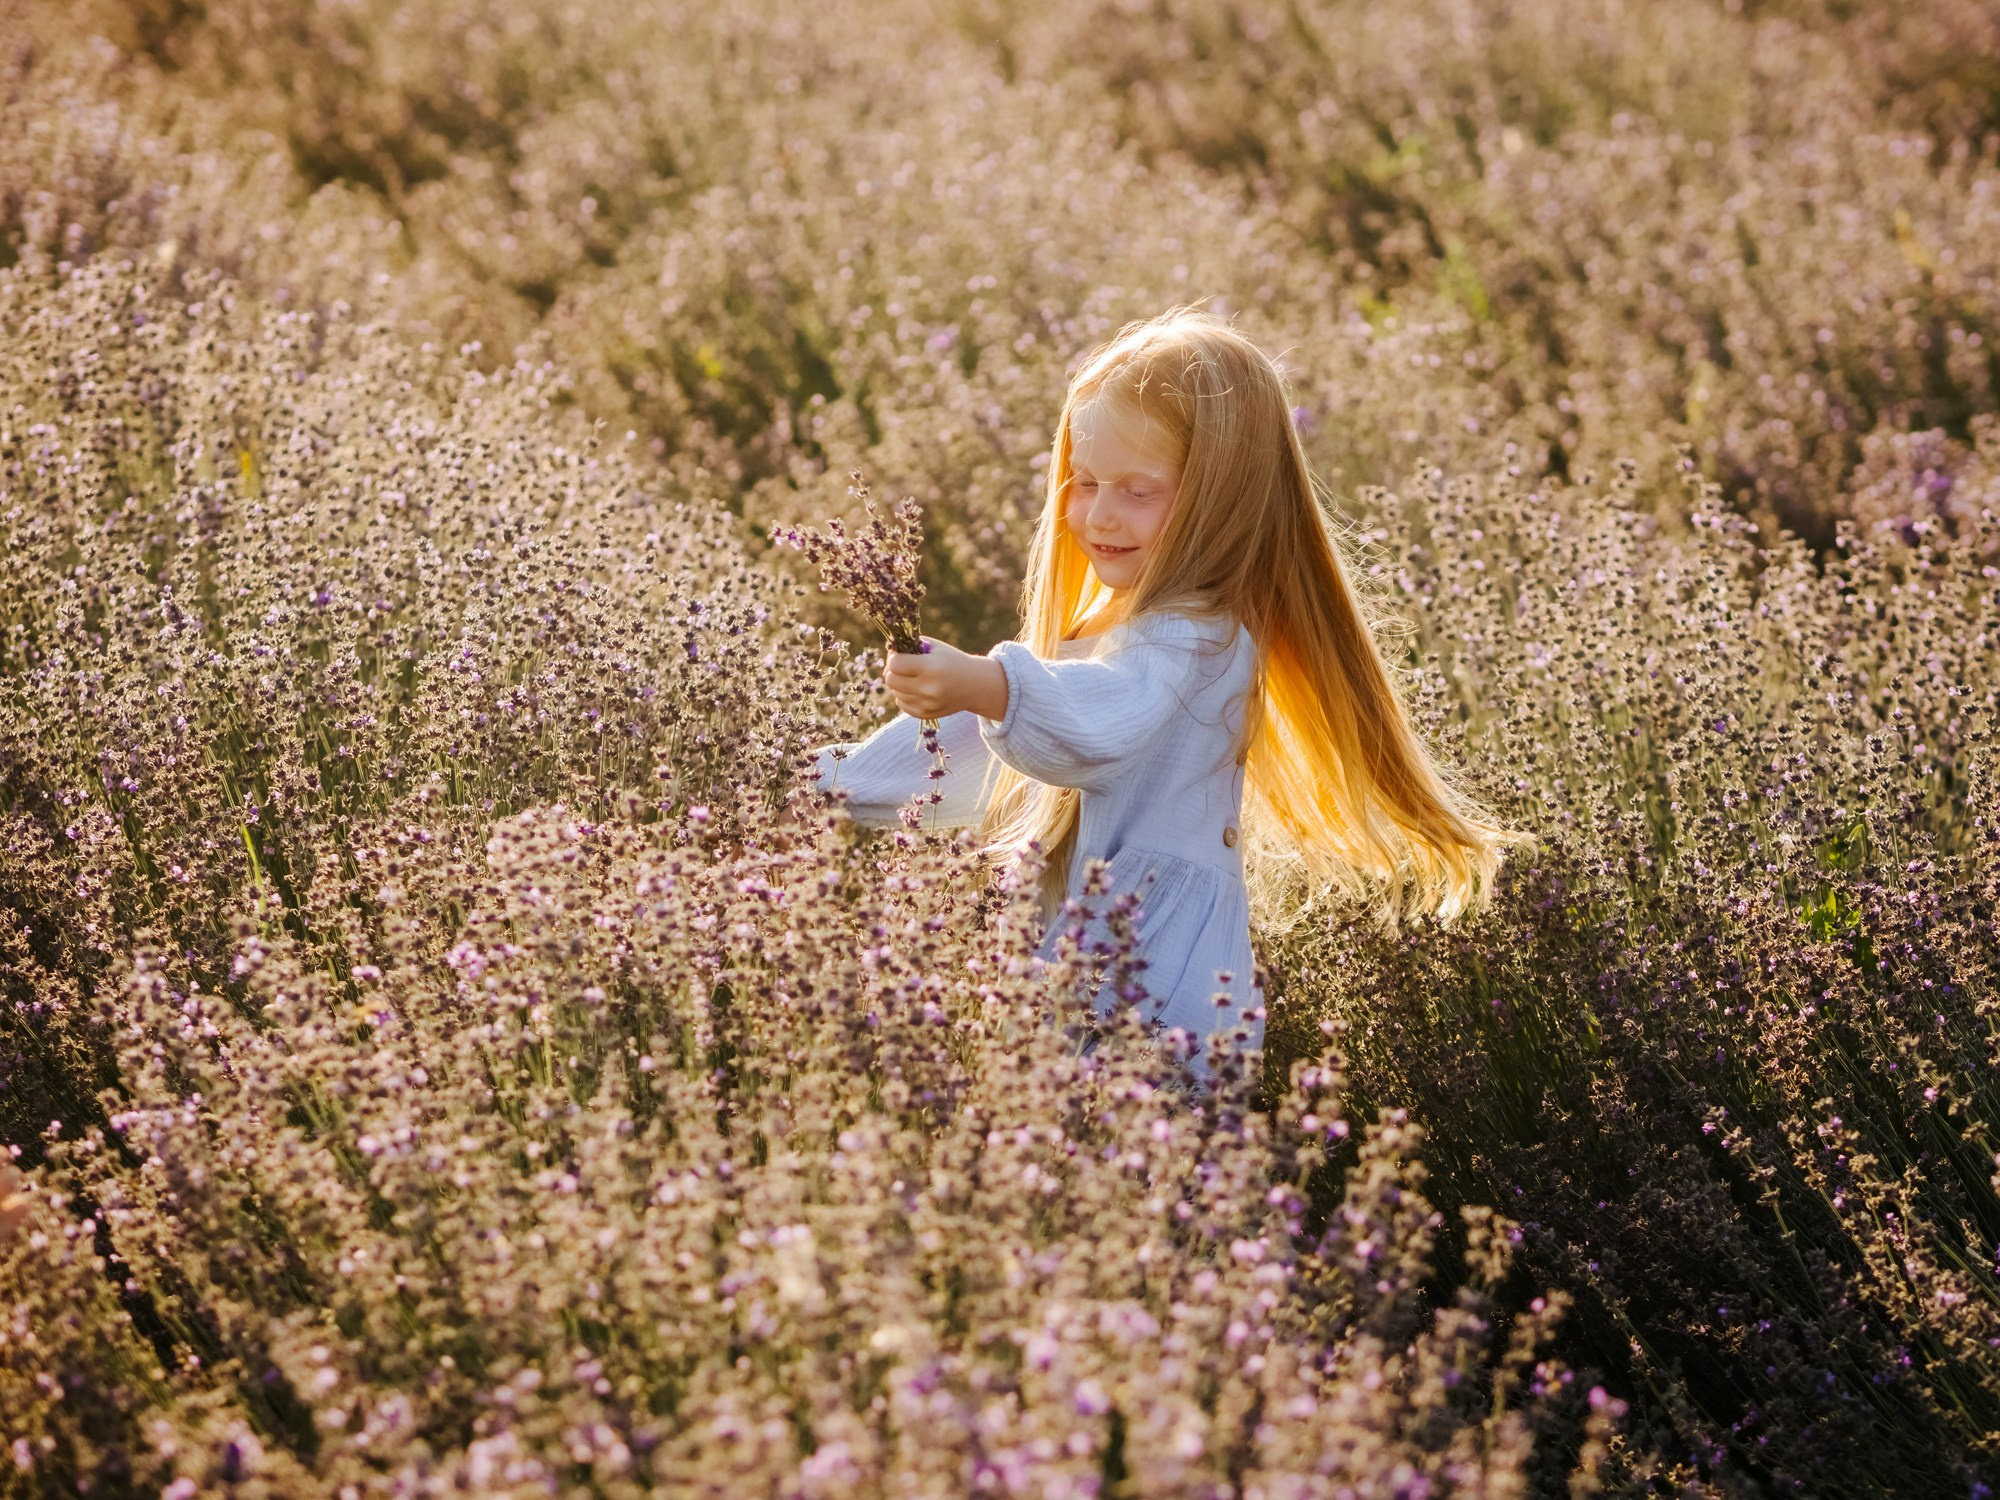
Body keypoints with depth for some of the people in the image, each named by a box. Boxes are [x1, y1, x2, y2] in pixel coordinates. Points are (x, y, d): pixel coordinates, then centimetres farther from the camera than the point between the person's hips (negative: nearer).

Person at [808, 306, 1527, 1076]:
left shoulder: (1194, 638, -14)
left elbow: (1102, 721, -36)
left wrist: (987, 687, -53)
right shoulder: (1099, 623, 18)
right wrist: (844, 780, 29)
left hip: (1147, 985, -8)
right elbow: (983, 755, 30)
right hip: (1063, 944, 9)